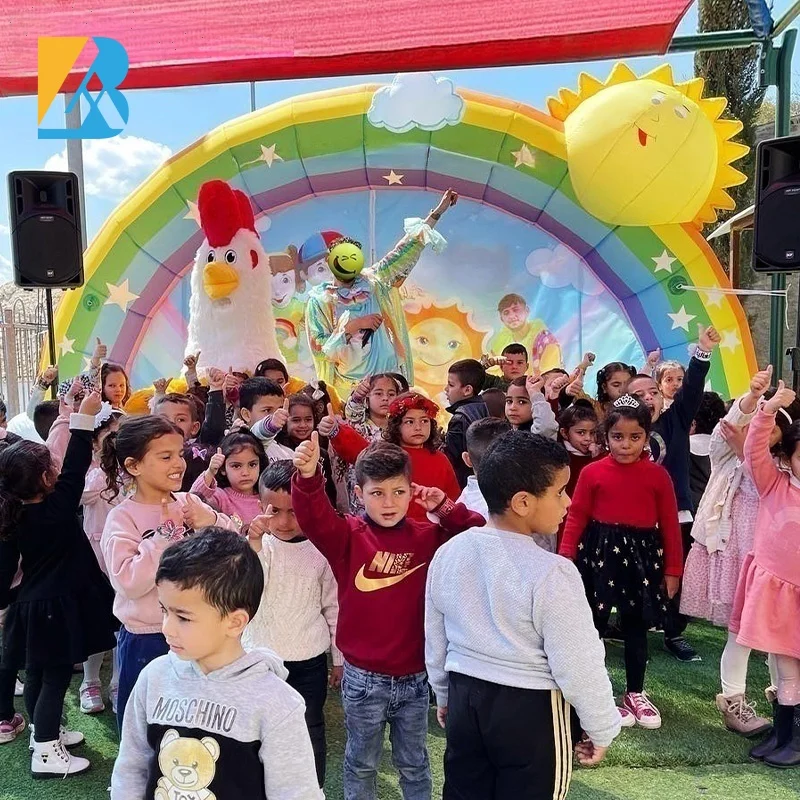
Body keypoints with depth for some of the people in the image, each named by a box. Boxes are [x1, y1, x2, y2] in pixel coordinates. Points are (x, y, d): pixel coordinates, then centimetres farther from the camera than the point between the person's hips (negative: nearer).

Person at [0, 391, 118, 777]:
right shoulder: (57, 508, -19)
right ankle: (46, 754, 9)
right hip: (57, 608, -7)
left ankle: (43, 732, 39)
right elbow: (75, 468, -16)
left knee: (36, 674, 20)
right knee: (56, 677, 2)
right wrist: (84, 418, -14)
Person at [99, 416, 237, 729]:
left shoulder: (190, 503, -1)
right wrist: (165, 535, -23)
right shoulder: (122, 518, -13)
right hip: (146, 641, -4)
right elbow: (130, 582, -23)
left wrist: (213, 523, -18)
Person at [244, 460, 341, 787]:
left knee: (311, 733, 14)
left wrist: (340, 658, 7)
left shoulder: (321, 549, -7)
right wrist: (254, 545, -35)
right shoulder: (255, 543, -9)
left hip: (310, 661, 0)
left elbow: (333, 606, 2)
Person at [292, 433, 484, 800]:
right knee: (362, 763, 19)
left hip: (414, 676, 2)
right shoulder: (348, 536, -10)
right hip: (364, 677, -2)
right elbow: (313, 518, -28)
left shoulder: (428, 536, -1)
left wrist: (446, 510, -12)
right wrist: (308, 478, -48)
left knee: (413, 762, 22)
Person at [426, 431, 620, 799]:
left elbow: (435, 639, 6)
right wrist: (602, 728, -1)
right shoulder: (551, 574, -24)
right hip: (531, 711, -5)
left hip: (465, 700, 5)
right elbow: (580, 667, -17)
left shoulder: (447, 554, -6)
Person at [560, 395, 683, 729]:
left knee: (636, 627, 15)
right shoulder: (593, 472, -7)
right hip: (599, 554, -1)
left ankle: (635, 693, 32)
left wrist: (672, 569, 3)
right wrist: (565, 559, -9)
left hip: (641, 557, 1)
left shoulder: (658, 475, -3)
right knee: (593, 625, 7)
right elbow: (576, 517, -4)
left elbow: (670, 525, 2)